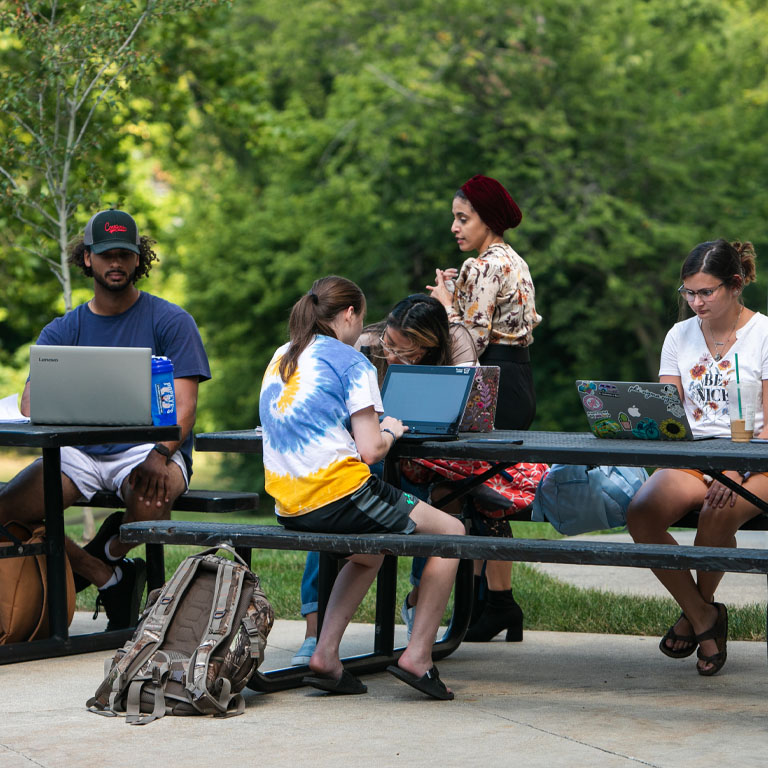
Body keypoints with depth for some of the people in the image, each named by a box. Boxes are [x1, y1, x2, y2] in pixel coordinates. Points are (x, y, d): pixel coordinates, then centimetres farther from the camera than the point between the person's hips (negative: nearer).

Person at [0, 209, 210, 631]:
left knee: (150, 495, -40)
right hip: (82, 451, 3)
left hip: (148, 448, -3)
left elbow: (184, 405, -6)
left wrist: (160, 454, -27)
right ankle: (107, 578, -4)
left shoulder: (171, 322, 3)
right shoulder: (62, 331, 12)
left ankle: (113, 552, -2)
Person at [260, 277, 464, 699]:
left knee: (369, 552, 35)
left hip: (289, 507, 8)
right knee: (451, 532, 9)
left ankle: (326, 654, 18)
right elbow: (369, 451, -13)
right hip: (338, 499, -8)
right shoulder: (351, 362, -7)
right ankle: (417, 656, 3)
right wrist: (389, 430, 8)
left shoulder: (281, 358, 15)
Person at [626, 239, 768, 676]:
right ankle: (704, 618, -8)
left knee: (717, 516, -37)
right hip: (691, 456, 4)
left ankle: (700, 607, -4)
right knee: (641, 514, -28)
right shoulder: (680, 336, 13)